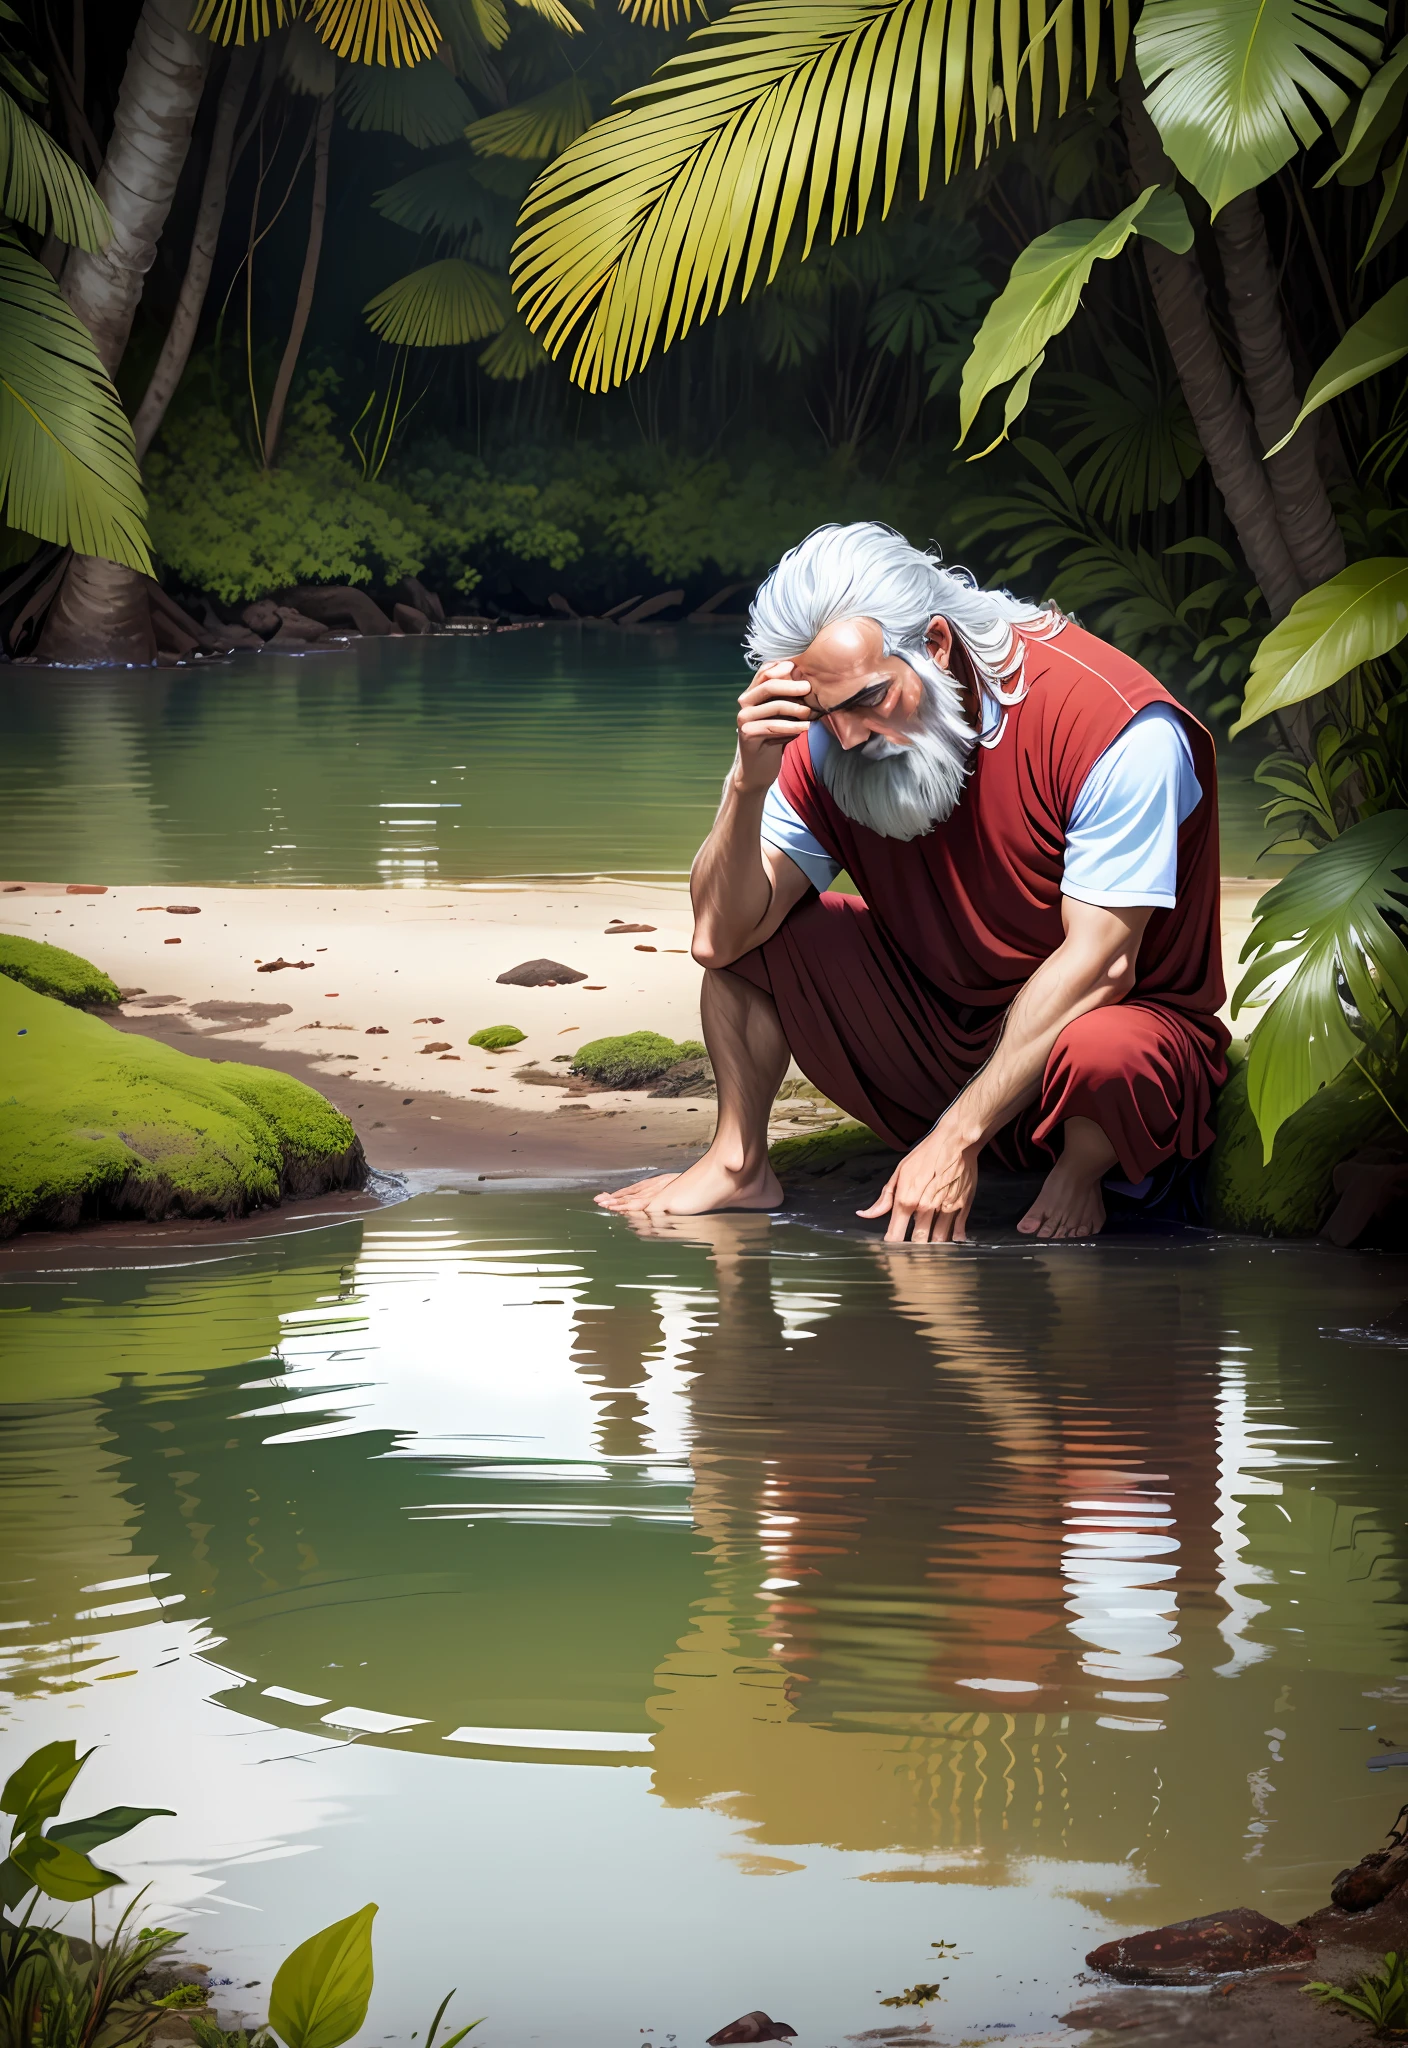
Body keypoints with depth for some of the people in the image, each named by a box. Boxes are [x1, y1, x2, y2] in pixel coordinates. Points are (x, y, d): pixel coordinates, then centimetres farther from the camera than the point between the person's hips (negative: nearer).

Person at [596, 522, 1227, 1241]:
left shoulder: (1116, 724, -25)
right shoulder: (829, 743, -9)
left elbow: (1099, 963, -26)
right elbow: (719, 938, -12)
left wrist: (956, 1140, -29)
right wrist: (750, 781, -29)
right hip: (941, 1032, 5)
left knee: (1102, 1052, -39)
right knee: (753, 916, -7)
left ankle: (1082, 1174, -6)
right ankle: (739, 1165, 7)